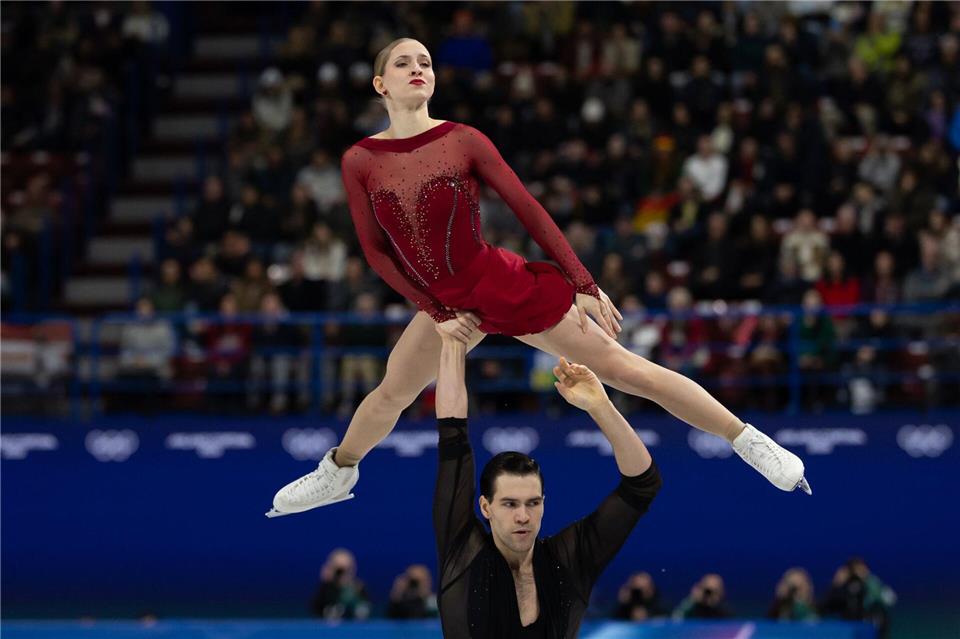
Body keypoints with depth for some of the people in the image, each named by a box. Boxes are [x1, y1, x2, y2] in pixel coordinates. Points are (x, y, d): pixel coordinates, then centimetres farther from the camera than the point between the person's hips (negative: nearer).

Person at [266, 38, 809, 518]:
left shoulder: (464, 141, -12)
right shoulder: (360, 162, -5)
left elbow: (529, 210, -8)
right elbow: (377, 252, 2)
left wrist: (584, 286, -9)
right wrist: (436, 312, -2)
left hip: (509, 286, -4)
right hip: (448, 302, 4)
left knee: (620, 367, -4)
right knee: (390, 393, 18)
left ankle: (750, 443, -1)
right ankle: (337, 474, 48)